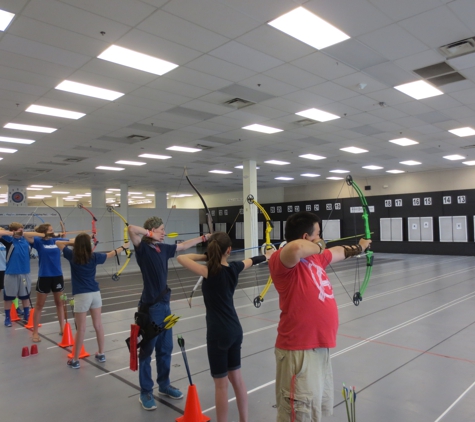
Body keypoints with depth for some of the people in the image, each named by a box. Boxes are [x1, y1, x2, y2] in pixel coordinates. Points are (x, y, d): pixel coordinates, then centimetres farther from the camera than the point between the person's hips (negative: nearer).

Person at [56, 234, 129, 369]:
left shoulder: (72, 255, -6)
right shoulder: (94, 256, 0)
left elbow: (58, 243, 9)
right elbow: (111, 254, 17)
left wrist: (72, 242, 10)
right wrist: (124, 247, 32)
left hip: (81, 295, -3)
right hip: (95, 293, 3)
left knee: (81, 328, 3)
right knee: (98, 324, 13)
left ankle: (75, 360, 14)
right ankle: (101, 354, 27)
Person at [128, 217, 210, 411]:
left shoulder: (163, 248, 8)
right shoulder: (143, 248, -13)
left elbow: (183, 245, 22)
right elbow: (131, 228, -30)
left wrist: (203, 237, 27)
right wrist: (151, 234, -20)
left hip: (164, 303, 8)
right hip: (150, 306, -7)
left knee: (165, 348, 17)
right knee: (147, 350, 6)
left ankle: (164, 385, 33)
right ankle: (145, 392, 20)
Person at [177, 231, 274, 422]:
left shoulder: (210, 271, -18)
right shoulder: (235, 267, 0)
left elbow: (181, 258, -20)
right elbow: (251, 260, 21)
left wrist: (204, 256, -5)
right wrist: (266, 256, 41)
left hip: (218, 333, -7)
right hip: (235, 330, 7)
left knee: (221, 383, 6)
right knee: (236, 376, 20)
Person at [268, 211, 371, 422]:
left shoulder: (315, 257, 9)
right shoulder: (283, 260, -20)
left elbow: (339, 252, 30)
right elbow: (295, 248, -43)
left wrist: (359, 247, 46)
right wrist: (318, 246, -22)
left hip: (319, 347, 10)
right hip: (299, 351, -10)